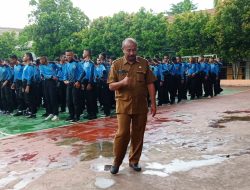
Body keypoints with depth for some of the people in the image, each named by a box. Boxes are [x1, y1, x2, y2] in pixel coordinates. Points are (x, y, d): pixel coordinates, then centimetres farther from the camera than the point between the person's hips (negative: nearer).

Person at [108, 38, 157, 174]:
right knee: (122, 133, -5)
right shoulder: (116, 64, 0)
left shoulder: (144, 63, 3)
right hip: (124, 105, -2)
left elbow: (150, 84, 4)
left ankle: (134, 161, 26)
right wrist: (122, 82, -22)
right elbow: (111, 86, -1)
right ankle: (116, 162, 14)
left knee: (138, 135, 9)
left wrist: (153, 103, 0)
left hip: (141, 105, 2)